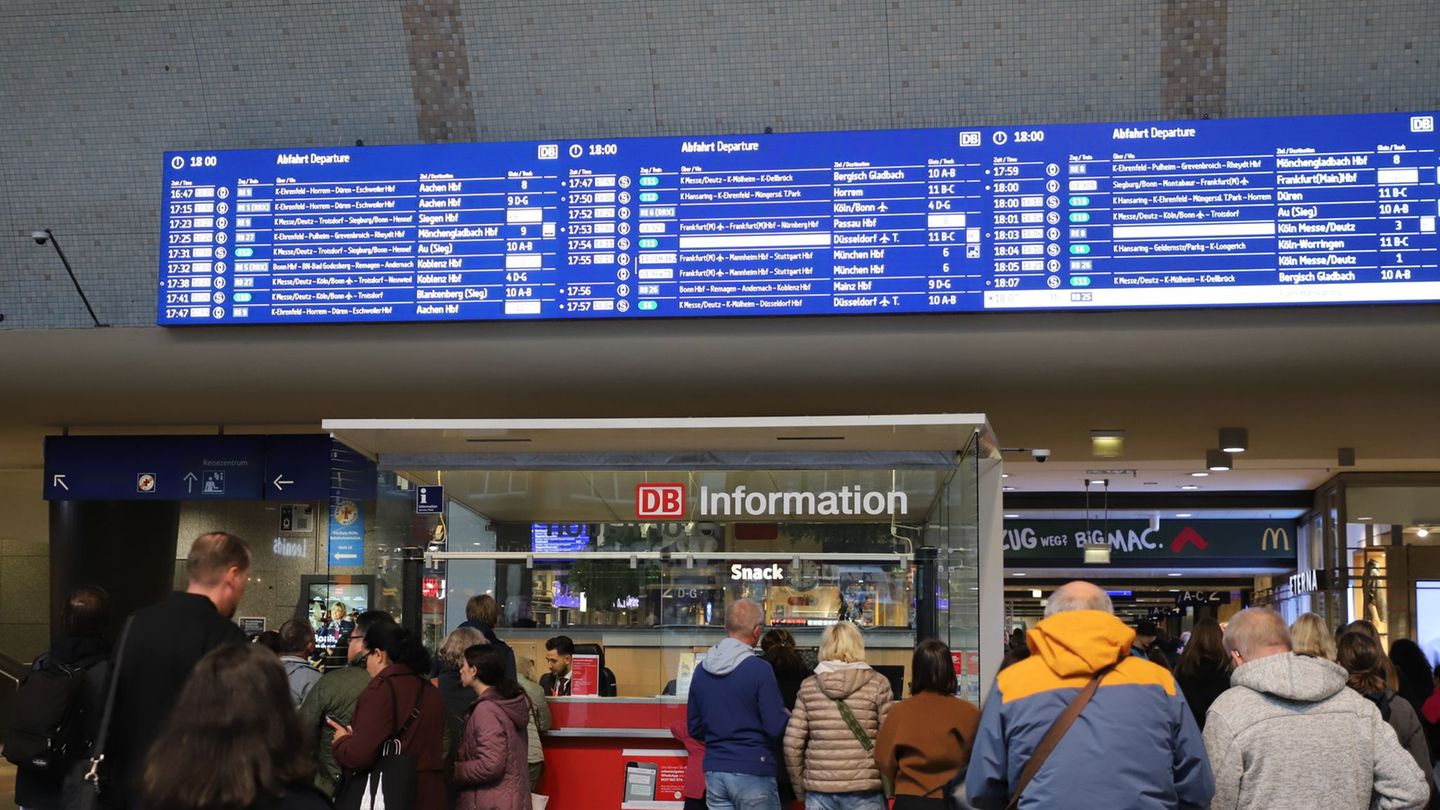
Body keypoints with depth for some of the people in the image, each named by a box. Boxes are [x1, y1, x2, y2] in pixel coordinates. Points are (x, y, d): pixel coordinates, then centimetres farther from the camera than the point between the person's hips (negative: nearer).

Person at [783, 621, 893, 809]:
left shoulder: (808, 687, 5)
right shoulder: (877, 684, -1)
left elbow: (792, 744, 2)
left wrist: (799, 787, 13)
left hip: (819, 788, 2)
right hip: (864, 788, -2)